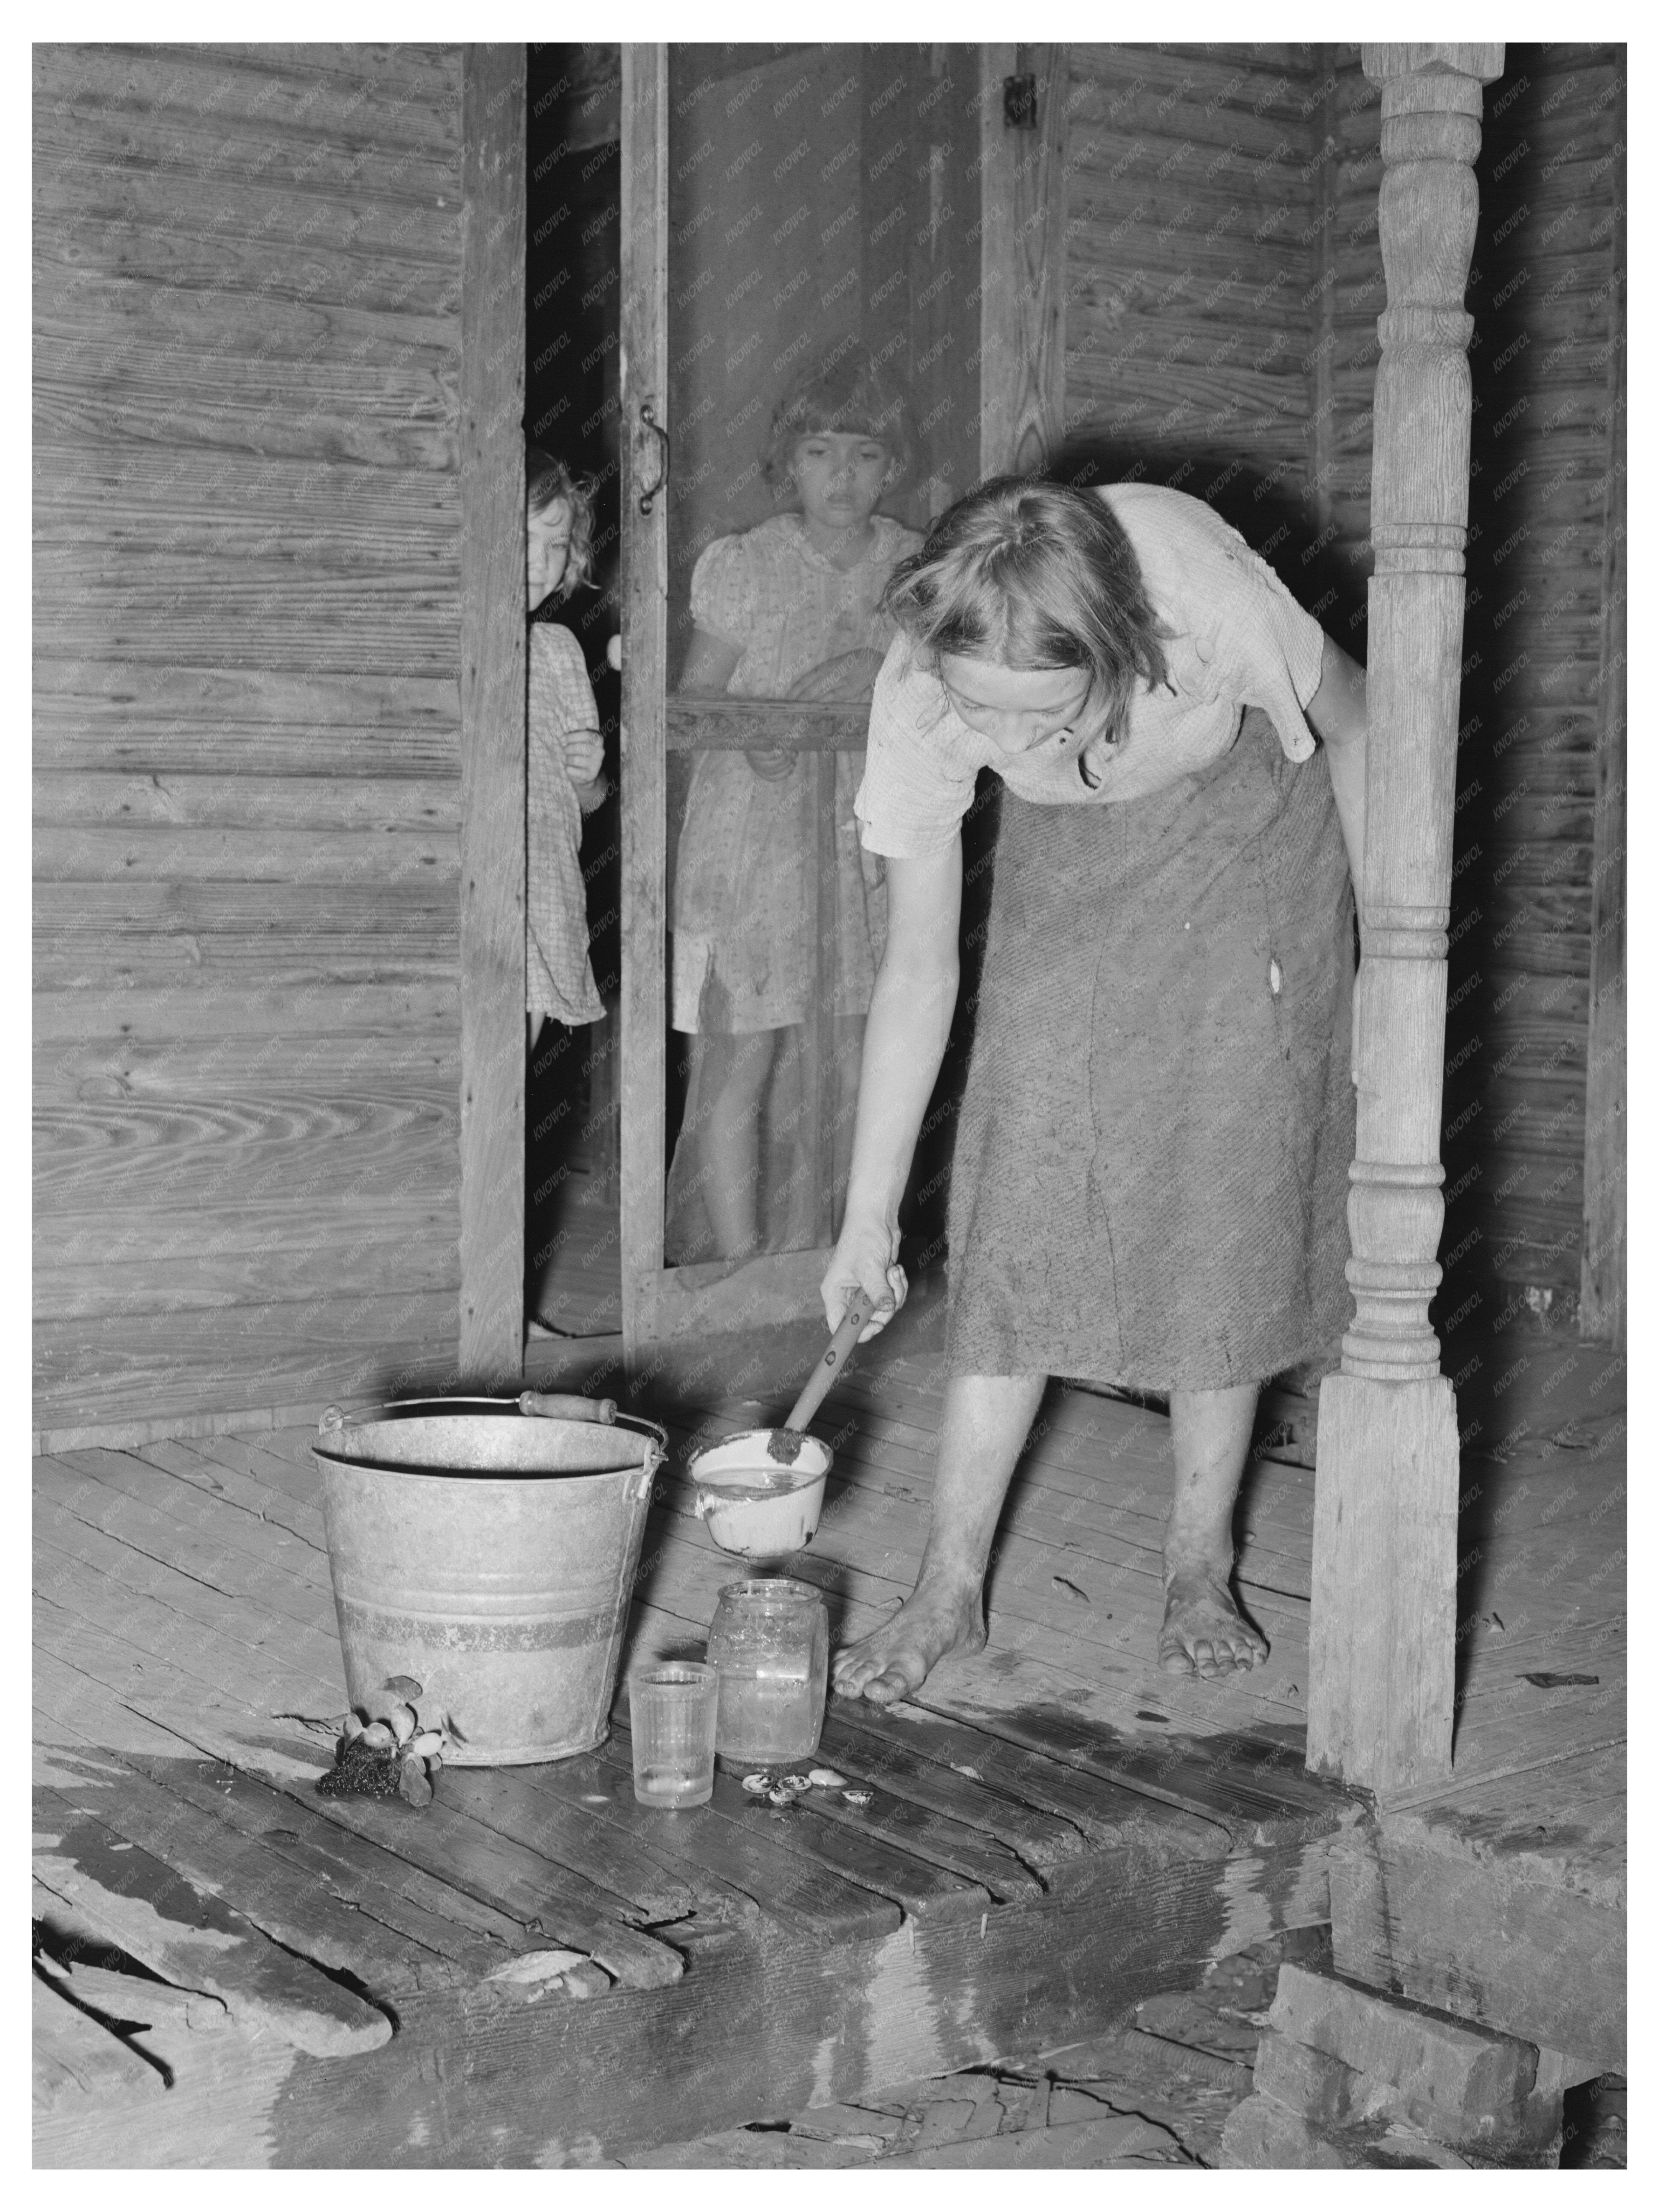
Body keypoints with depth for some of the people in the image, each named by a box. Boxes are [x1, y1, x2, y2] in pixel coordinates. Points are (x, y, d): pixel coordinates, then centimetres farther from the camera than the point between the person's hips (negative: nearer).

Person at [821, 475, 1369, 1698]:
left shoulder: (1204, 600, -39)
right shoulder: (919, 701, -31)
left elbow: (1353, 724, -15)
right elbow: (918, 974, -20)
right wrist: (869, 1218, -17)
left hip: (1250, 837, -1)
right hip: (1068, 868, 1)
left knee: (1231, 1201, -6)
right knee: (1022, 1195, -8)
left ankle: (1201, 1567, 8)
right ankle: (951, 1588, -2)